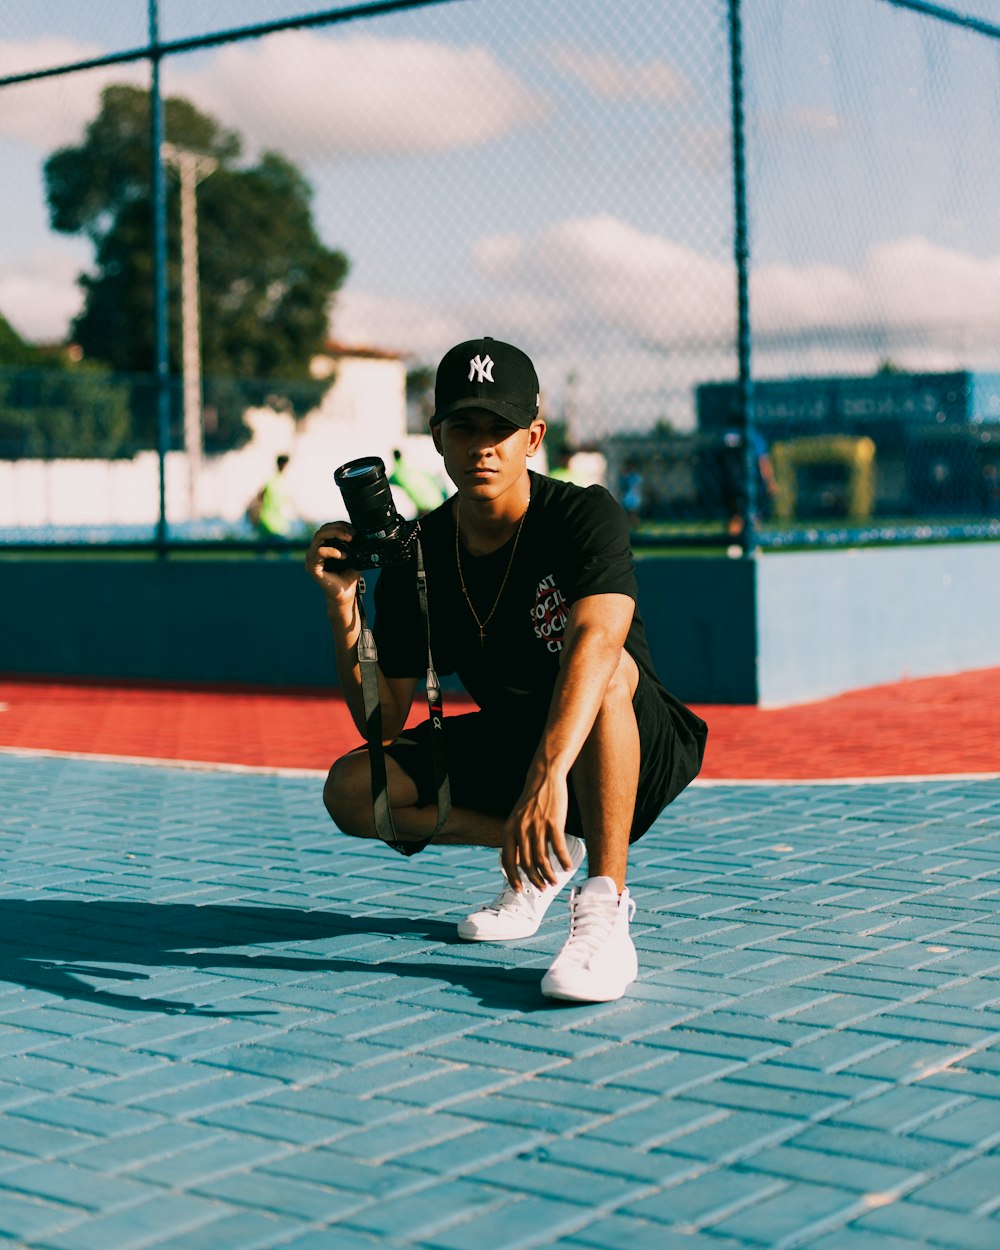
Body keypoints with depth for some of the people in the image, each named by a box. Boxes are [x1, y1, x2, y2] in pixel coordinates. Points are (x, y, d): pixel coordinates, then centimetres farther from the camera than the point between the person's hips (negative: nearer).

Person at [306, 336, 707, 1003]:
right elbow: (383, 722, -5)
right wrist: (343, 606, -20)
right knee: (352, 790, -13)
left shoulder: (587, 516, -20)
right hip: (508, 746, 5)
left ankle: (604, 918, -35)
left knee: (604, 669, -38)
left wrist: (548, 777, -58)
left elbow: (593, 641, -42)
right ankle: (547, 856, 3)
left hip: (639, 754, -5)